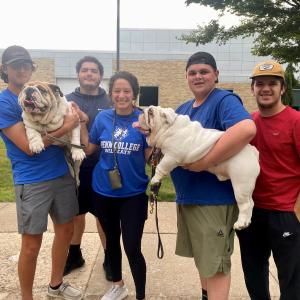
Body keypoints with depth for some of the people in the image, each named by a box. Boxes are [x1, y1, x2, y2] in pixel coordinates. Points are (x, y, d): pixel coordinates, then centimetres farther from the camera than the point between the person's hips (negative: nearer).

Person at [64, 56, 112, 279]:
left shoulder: (110, 102, 1)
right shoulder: (67, 100, 3)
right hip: (75, 167, 1)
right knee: (76, 214, 16)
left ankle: (109, 259, 30)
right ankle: (75, 255, 37)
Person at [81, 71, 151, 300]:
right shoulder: (103, 118, -2)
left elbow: (150, 157, -9)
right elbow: (88, 149, 4)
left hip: (134, 194, -3)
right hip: (104, 191, 4)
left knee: (132, 247, -3)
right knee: (111, 239, 20)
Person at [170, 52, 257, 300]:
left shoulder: (225, 100, -13)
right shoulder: (183, 109, 13)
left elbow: (247, 129, -32)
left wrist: (205, 162, -32)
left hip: (214, 197, -8)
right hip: (187, 196, 9)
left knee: (215, 263, 4)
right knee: (203, 257, 24)